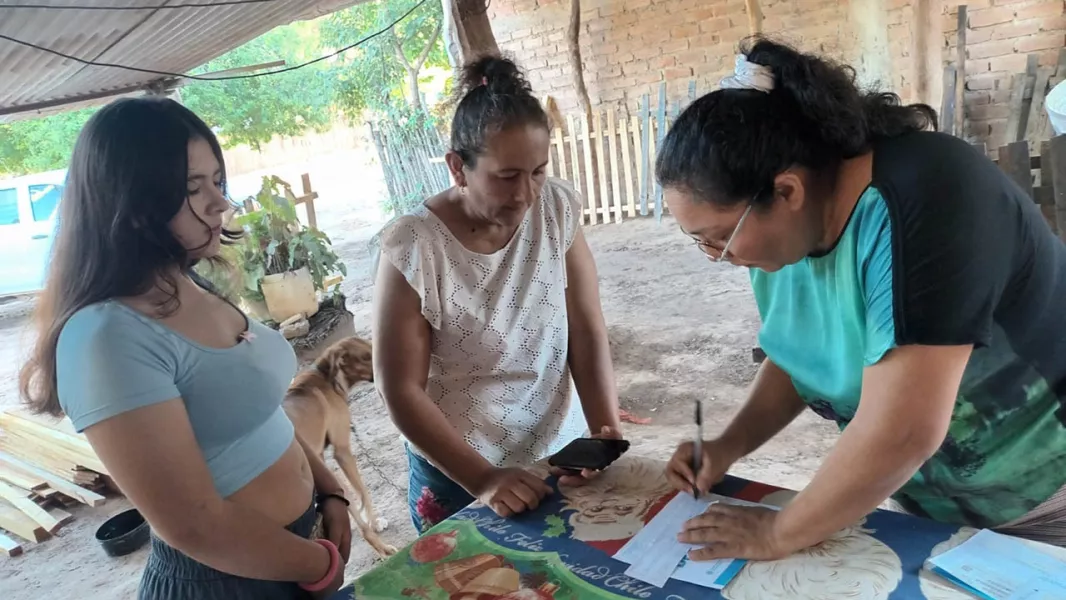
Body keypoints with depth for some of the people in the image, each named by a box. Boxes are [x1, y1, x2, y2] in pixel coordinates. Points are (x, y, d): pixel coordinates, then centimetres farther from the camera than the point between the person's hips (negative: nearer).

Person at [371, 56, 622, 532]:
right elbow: (401, 390, -17)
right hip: (457, 476, -3)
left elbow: (587, 333, -7)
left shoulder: (557, 209, -10)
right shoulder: (413, 247, -21)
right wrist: (482, 479, -23)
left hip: (561, 452, 4)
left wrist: (605, 429, -19)